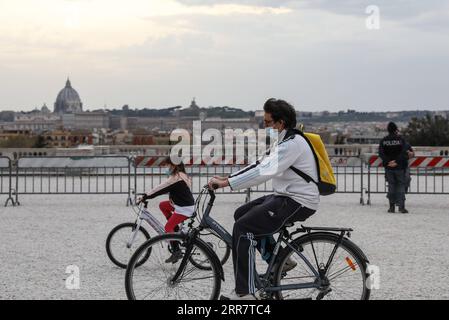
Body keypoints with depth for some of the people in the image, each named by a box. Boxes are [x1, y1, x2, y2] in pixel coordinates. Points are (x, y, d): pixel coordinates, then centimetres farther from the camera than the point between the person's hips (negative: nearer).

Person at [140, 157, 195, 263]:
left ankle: (176, 252, -10)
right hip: (182, 204, 10)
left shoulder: (176, 177, -18)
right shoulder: (183, 175, 13)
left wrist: (146, 196, -14)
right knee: (162, 205, 17)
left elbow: (162, 189, -18)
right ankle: (176, 229, 14)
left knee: (168, 227, -9)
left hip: (185, 208, -10)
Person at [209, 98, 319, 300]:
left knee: (243, 227, -17)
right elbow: (260, 165, 15)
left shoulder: (292, 143, -18)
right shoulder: (283, 141, 15)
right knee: (241, 214, 15)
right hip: (285, 196, 10)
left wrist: (227, 183, -28)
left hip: (299, 202, -10)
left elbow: (265, 171, -28)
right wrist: (228, 178, 5)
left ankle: (244, 293, -17)